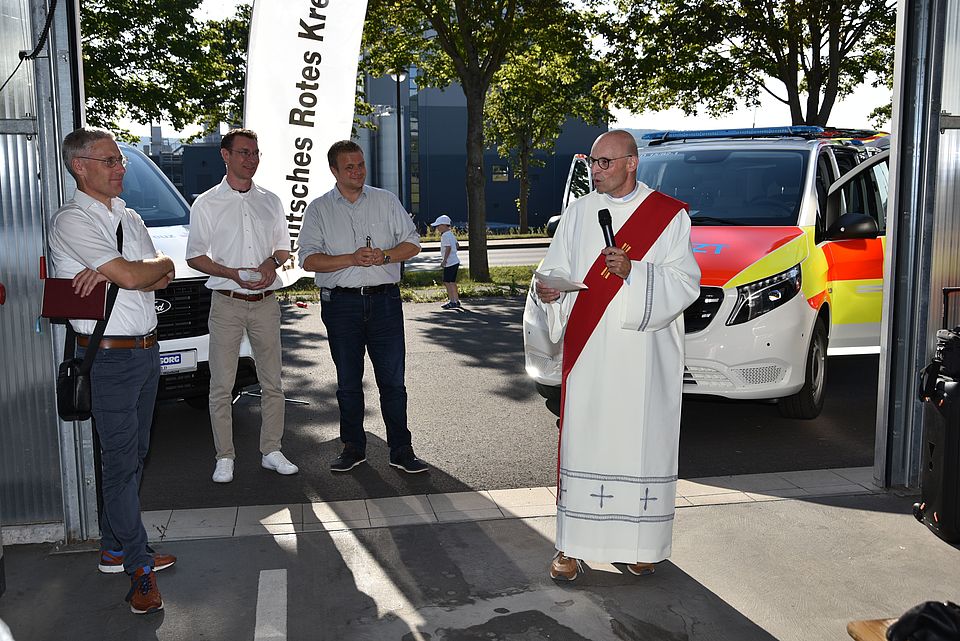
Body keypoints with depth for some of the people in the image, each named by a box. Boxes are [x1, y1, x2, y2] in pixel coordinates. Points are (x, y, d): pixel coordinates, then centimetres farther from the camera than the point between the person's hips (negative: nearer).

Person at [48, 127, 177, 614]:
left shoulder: (128, 217, 14)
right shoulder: (72, 220, -11)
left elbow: (163, 278, 4)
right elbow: (132, 276, -22)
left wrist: (112, 273, -13)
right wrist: (160, 263, 0)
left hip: (146, 350, 8)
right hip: (110, 357, -8)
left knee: (132, 456, 15)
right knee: (121, 462, -1)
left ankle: (115, 549, 29)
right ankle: (138, 565, 10)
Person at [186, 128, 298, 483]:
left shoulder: (270, 201, 11)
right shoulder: (206, 203, 1)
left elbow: (284, 247, 17)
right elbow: (195, 257, 1)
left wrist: (272, 262, -7)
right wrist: (234, 274, -15)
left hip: (266, 303, 3)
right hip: (227, 304, -3)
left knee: (272, 381, 6)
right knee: (222, 385, 1)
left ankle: (271, 450, 17)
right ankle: (225, 457, 11)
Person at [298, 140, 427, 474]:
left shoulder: (386, 201, 10)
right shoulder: (318, 209, 6)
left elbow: (412, 243, 8)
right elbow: (309, 259, -3)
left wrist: (383, 256, -11)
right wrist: (351, 259, -15)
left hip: (384, 299, 0)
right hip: (341, 303, 0)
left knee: (393, 379, 0)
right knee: (348, 381, 8)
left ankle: (401, 449, 8)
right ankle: (353, 447, 20)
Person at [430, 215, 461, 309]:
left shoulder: (445, 235, -15)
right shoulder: (451, 234, 14)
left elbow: (448, 248, -23)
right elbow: (456, 246, 22)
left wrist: (444, 260, -20)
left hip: (449, 263, -10)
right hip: (455, 261, 10)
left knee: (447, 282, -5)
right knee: (452, 282, 15)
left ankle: (452, 301, -4)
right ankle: (456, 300, 20)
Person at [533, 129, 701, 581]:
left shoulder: (669, 215, 2)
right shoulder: (579, 213, 10)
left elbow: (685, 283, -4)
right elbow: (556, 269, 9)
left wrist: (634, 272, -19)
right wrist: (549, 289, -13)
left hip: (644, 358, -2)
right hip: (587, 353, 2)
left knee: (640, 443, 3)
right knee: (582, 442, 1)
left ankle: (637, 543, 18)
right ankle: (572, 546, 10)